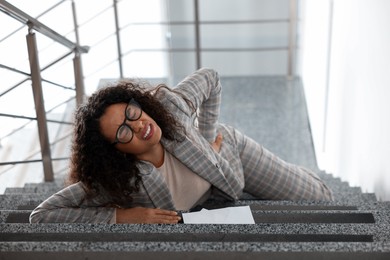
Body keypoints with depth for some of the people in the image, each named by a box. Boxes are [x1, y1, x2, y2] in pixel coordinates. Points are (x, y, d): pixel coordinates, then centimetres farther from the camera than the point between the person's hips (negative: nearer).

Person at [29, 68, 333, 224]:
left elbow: (210, 79, -18)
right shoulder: (116, 180, -41)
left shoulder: (169, 104, -39)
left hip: (229, 151, 1)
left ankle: (292, 172, 41)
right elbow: (41, 215, -40)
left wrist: (208, 137, -21)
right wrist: (125, 215, -43)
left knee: (319, 199, 12)